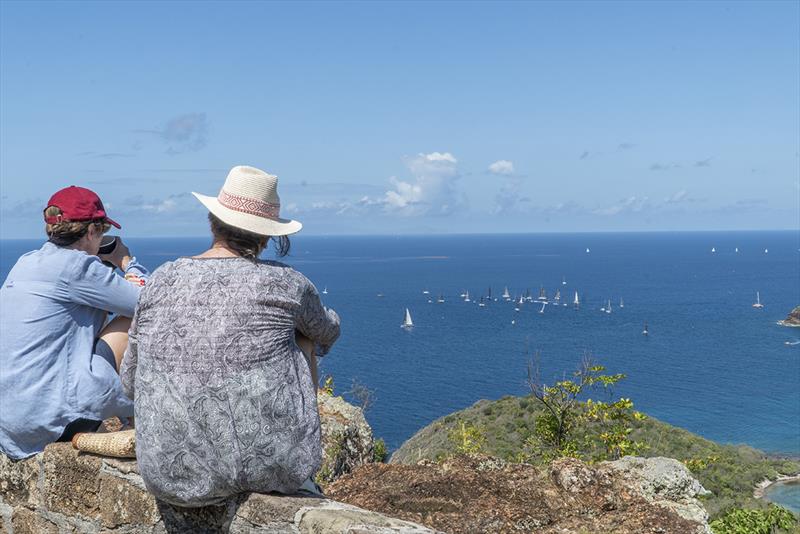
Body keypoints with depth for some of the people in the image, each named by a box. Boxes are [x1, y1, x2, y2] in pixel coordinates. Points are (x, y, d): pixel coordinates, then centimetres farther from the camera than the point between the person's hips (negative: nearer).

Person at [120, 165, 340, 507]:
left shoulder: (161, 281, 0)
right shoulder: (286, 284, -5)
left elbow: (130, 383, 10)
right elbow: (328, 332, 19)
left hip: (173, 477, 3)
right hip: (271, 467, -2)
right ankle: (300, 478, 37)